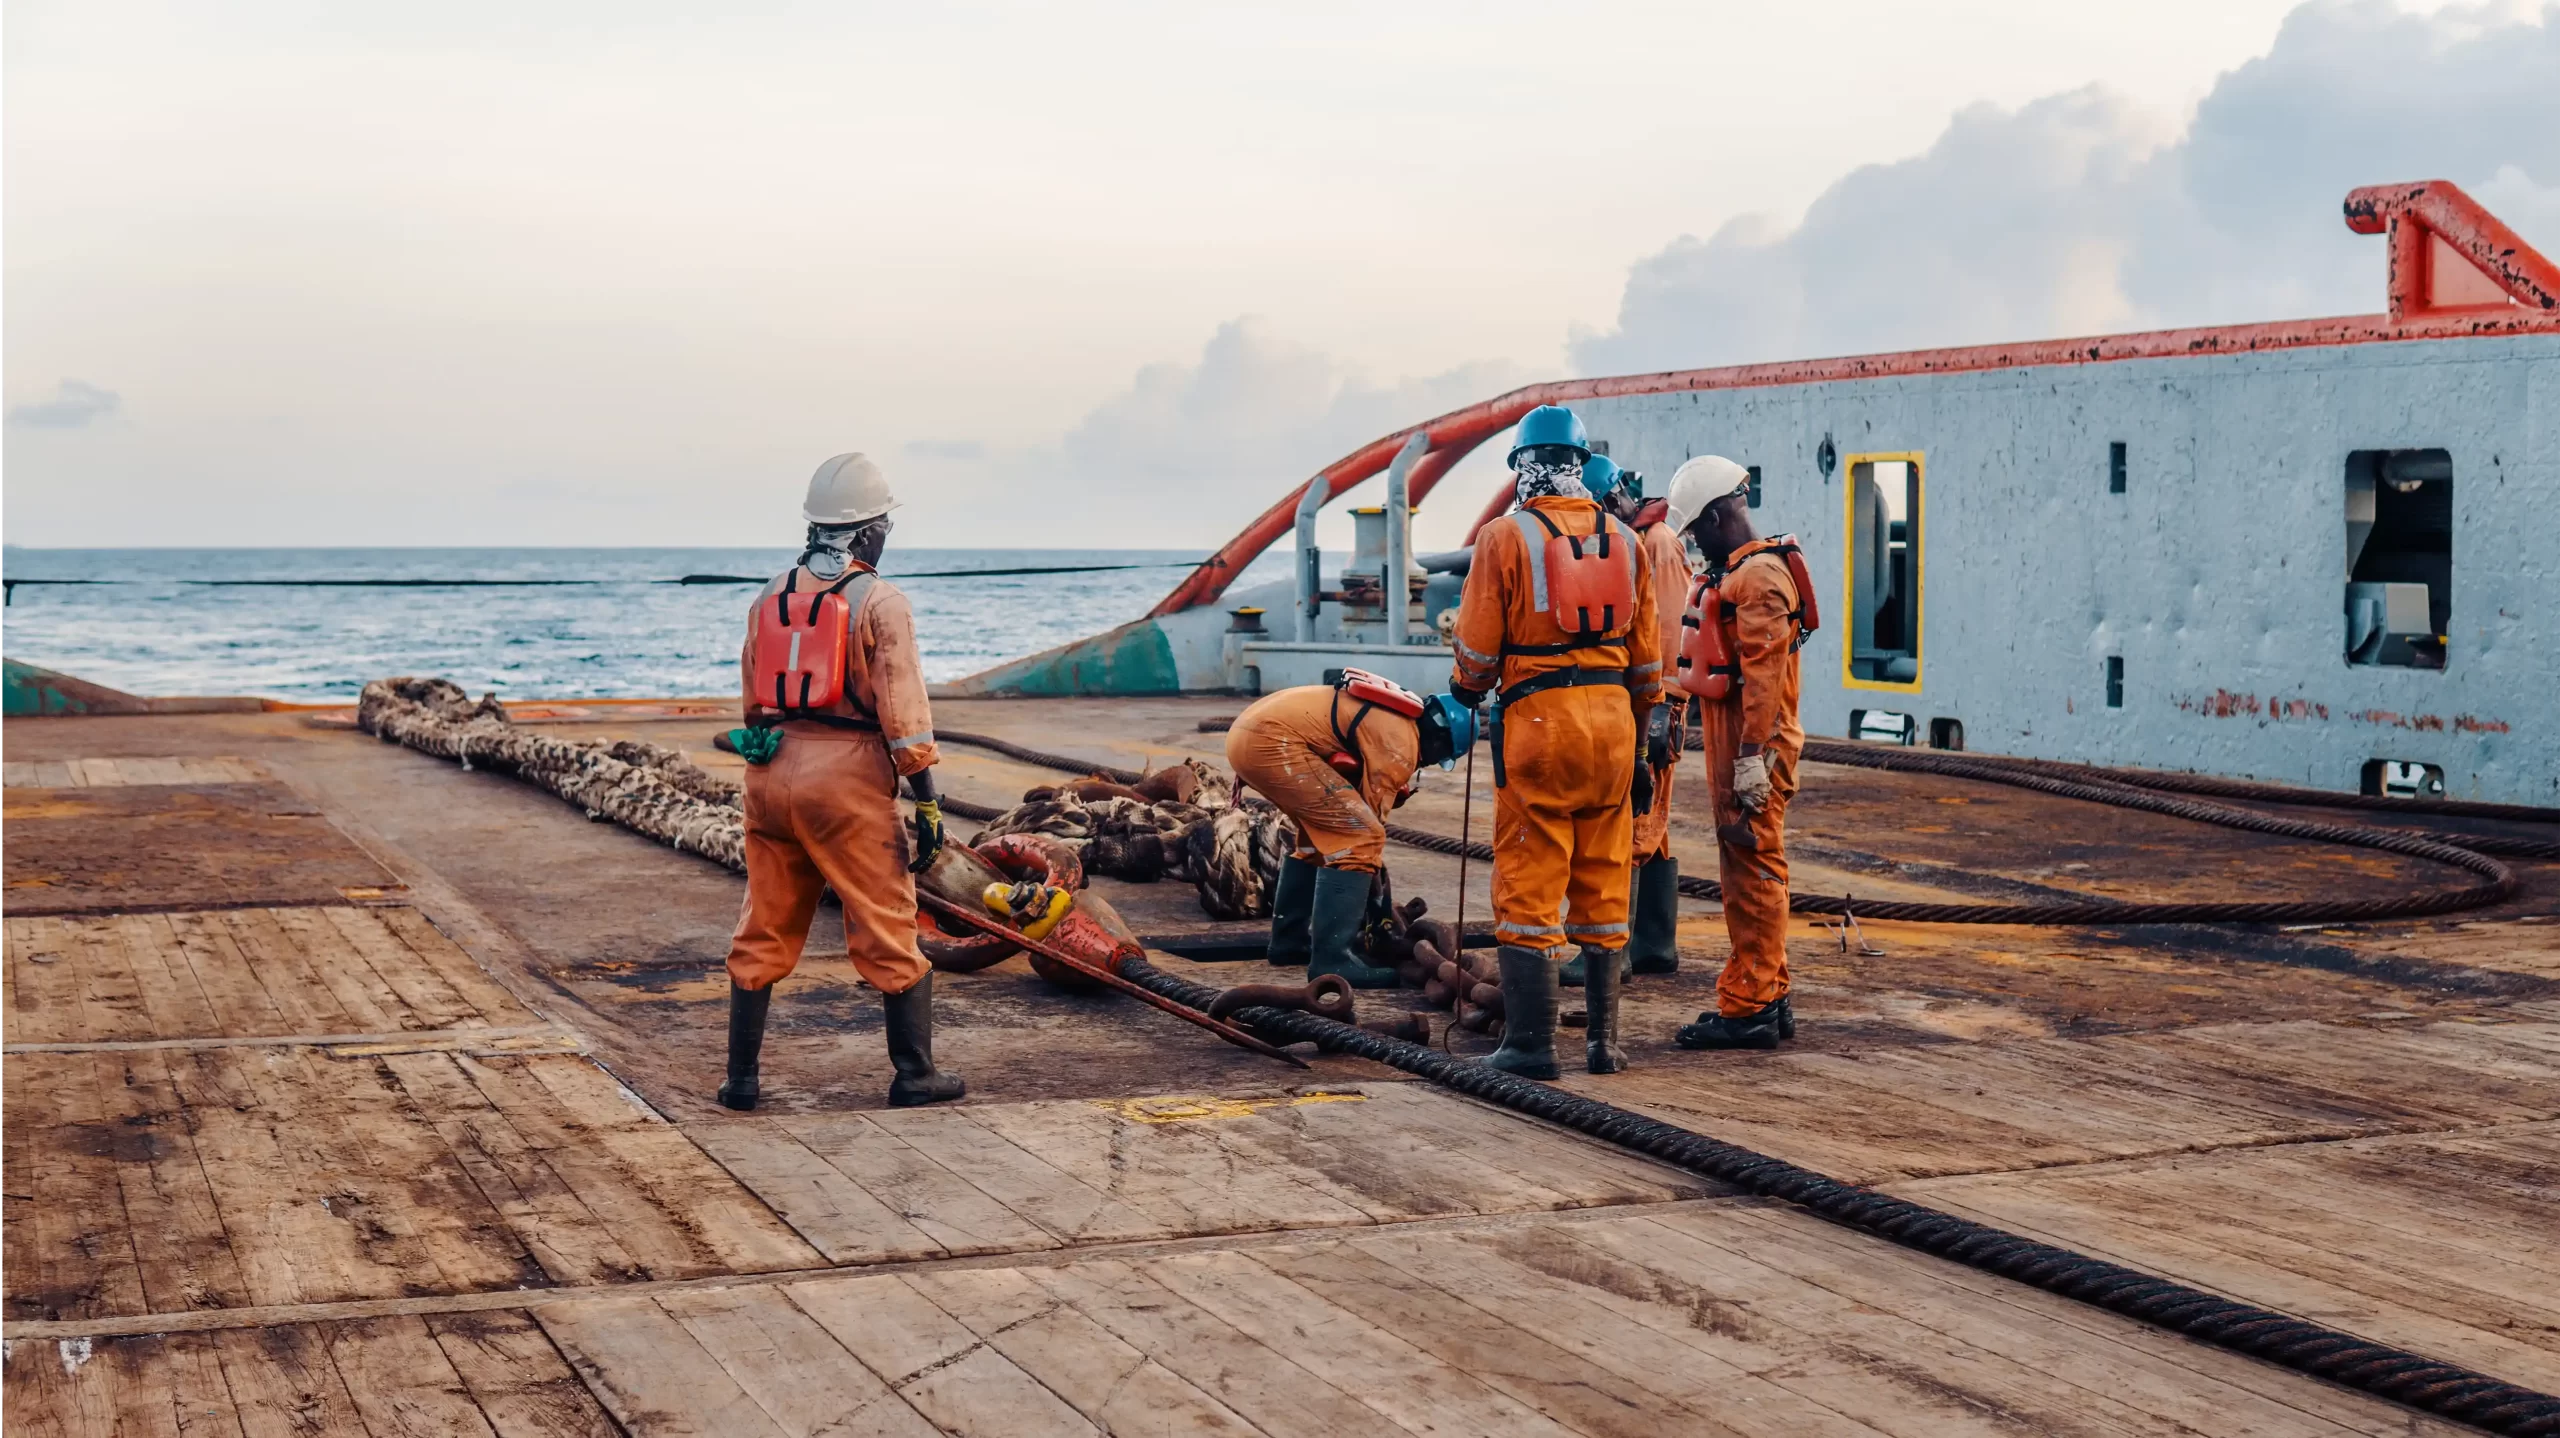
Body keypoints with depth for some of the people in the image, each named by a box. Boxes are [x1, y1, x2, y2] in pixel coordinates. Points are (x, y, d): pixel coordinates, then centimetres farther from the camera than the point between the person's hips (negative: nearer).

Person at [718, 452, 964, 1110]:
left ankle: (741, 1077, 14)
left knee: (764, 933, 12)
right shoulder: (879, 601, -7)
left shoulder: (771, 597, 11)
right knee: (887, 932, 4)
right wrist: (928, 804, -7)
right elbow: (903, 716, -11)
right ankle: (914, 1073, 10)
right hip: (848, 781, -6)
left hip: (770, 775, 6)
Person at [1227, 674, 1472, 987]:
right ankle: (1332, 959, -12)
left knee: (1322, 832, 25)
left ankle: (1289, 939, 30)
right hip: (1271, 741, -11)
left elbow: (1363, 803, 30)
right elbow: (1371, 814, -1)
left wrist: (1377, 864, 33)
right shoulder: (1399, 743, -5)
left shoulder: (1390, 719, 24)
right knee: (1358, 836, -10)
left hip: (1247, 732, 11)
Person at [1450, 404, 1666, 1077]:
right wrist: (1637, 735, 22)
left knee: (1529, 887, -1)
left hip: (1537, 719, -5)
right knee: (1603, 887, 11)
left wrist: (1466, 692, 19)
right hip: (1611, 720, 5)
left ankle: (1530, 1042, -2)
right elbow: (1646, 658, 13)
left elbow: (1477, 647, -2)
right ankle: (1603, 1039, 15)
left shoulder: (1506, 536, -5)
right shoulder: (1624, 542, 10)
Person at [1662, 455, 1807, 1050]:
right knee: (1749, 869, 15)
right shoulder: (1735, 571, 19)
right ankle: (1768, 998, 22)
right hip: (1735, 741, 11)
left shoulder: (1759, 574, -15)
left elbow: (1764, 671, -22)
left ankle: (1747, 1008, -7)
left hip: (1754, 746, -11)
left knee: (1753, 869, -8)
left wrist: (1752, 755, -25)